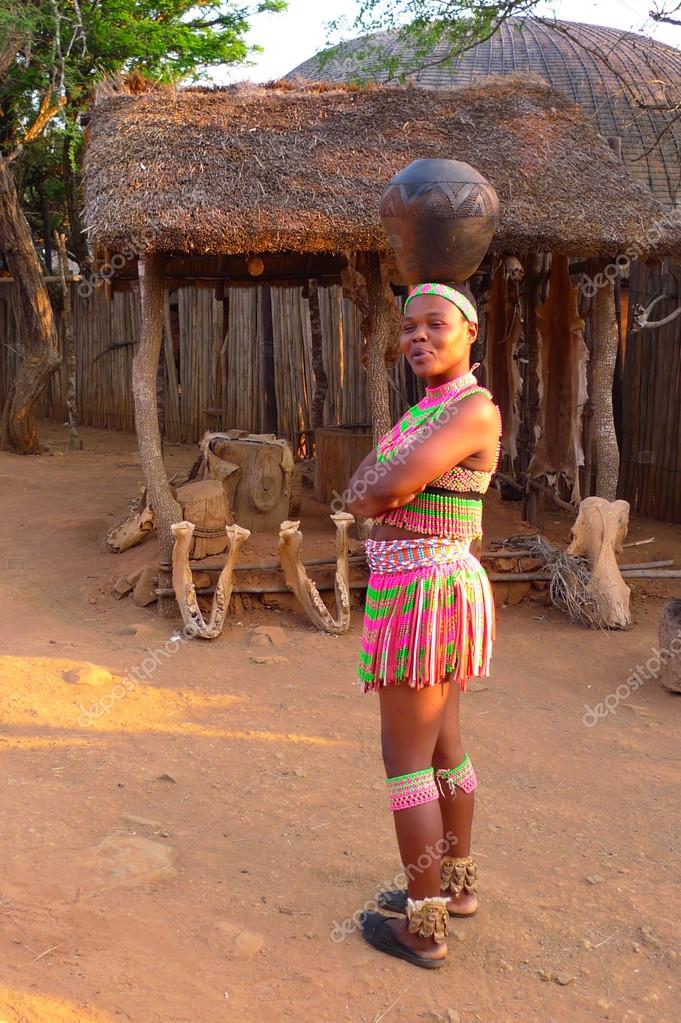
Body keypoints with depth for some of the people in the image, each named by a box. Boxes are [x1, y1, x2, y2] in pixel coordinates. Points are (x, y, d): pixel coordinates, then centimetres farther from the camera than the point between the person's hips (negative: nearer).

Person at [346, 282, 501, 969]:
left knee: (405, 758, 0)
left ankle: (425, 926, 12)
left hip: (422, 594, -10)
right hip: (424, 589, 10)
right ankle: (456, 883, 35)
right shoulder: (422, 414, 14)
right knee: (441, 744, 19)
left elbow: (385, 490, -24)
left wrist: (370, 493, -2)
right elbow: (364, 486, 8)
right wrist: (378, 489, -14)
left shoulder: (474, 409, -16)